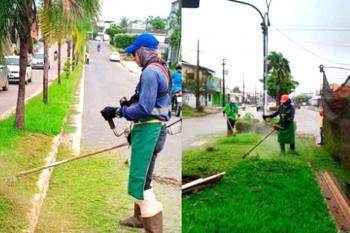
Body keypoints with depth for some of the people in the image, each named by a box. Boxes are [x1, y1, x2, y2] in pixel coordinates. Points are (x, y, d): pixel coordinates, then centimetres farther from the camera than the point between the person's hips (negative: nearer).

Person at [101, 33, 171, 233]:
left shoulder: (150, 72, -19)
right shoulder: (161, 69, 13)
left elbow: (144, 109, -23)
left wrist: (117, 112, -13)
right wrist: (130, 102, 6)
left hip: (149, 129, -11)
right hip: (154, 127, 11)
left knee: (141, 181, -6)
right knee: (142, 176, 23)